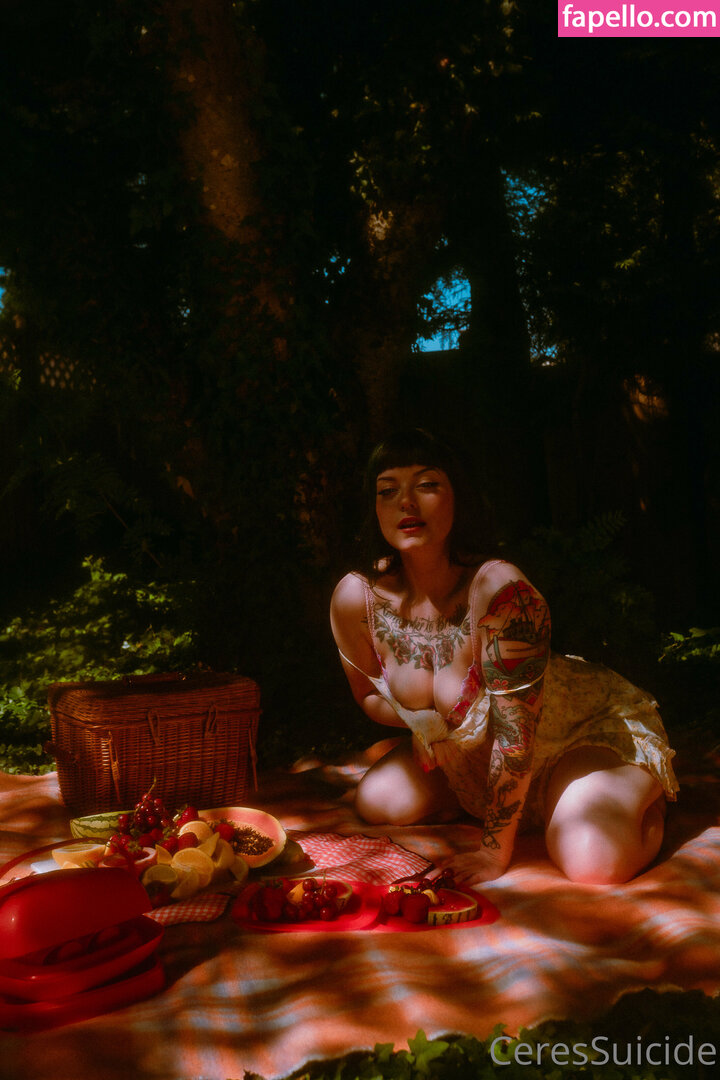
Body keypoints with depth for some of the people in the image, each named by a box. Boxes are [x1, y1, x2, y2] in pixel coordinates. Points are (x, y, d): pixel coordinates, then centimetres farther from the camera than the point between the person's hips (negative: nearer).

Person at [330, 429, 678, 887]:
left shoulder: (499, 588, -35)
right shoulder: (356, 598, -19)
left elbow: (514, 728, -31)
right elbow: (370, 695, 2)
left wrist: (495, 851, -26)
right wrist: (431, 724, -13)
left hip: (587, 725, -5)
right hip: (469, 749, 6)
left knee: (591, 859, -28)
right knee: (379, 802, -4)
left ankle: (644, 796, 7)